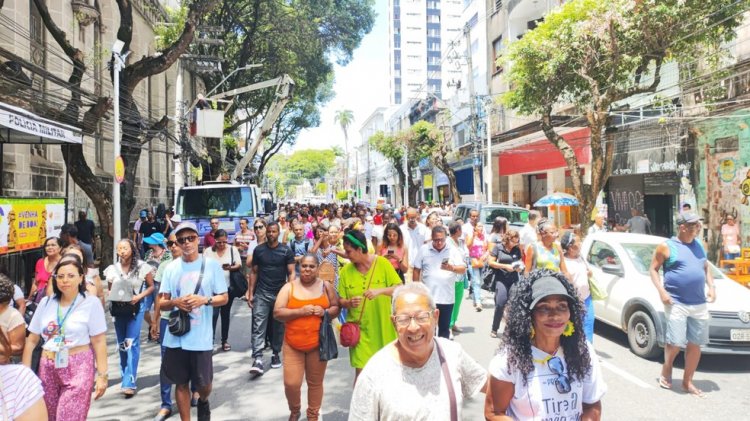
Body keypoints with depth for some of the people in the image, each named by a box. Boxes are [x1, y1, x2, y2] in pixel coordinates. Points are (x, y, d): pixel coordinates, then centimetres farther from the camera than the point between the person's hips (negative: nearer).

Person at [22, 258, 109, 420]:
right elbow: (31, 340, 9)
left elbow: (99, 342, -8)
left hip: (78, 368, -4)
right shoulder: (46, 303, 5)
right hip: (48, 368, 5)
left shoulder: (91, 303, -8)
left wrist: (102, 375, -11)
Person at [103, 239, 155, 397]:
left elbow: (151, 286, -1)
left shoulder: (142, 267, -9)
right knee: (122, 344, 13)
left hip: (136, 307, -4)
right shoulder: (112, 268, 1)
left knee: (132, 343, -9)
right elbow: (110, 290, 14)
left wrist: (139, 297, -16)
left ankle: (129, 382, -5)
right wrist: (112, 296, -8)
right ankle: (126, 376, 29)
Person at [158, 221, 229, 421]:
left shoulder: (211, 265, -4)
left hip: (201, 338, -2)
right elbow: (161, 303, 6)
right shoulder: (171, 267, 3)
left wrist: (204, 300, -18)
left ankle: (203, 401, 41)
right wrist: (175, 302, -15)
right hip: (176, 337, 2)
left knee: (204, 384, 8)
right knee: (181, 383, 12)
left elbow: (224, 298, 1)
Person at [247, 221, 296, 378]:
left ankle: (276, 354, 27)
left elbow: (291, 273, -2)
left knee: (278, 327, 11)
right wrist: (250, 293, 2)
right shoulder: (258, 250, 3)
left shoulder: (286, 251, -2)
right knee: (258, 327, -7)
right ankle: (258, 360, -10)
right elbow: (254, 272, 7)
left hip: (280, 294, 0)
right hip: (261, 294, 0)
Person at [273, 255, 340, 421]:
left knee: (315, 382, 9)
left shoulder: (326, 286, 3)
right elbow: (277, 313, -7)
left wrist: (325, 311, -13)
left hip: (318, 343, 1)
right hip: (293, 344, -1)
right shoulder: (289, 287, -2)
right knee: (291, 383, -2)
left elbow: (336, 308, 8)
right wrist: (300, 311, -19)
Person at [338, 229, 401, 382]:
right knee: (361, 372, -2)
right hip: (359, 328, 1)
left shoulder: (382, 263, -9)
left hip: (382, 327, 0)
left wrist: (380, 291, -26)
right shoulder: (346, 270, -3)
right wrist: (349, 303, -20)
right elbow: (341, 301, 2)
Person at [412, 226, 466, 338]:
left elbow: (463, 270, -5)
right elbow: (416, 270, 4)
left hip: (447, 298, 0)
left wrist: (452, 268, -27)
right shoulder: (424, 249, 0)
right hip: (427, 297, 0)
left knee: (444, 328, 11)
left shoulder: (453, 251, 0)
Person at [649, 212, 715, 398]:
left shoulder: (698, 245, 12)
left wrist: (711, 286, 6)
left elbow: (706, 267, 22)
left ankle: (687, 382, 20)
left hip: (699, 304, 6)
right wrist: (662, 291, -13)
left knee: (695, 344, 7)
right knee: (675, 343, -6)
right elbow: (653, 269, -2)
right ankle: (666, 371, 21)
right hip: (677, 303, -6)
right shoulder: (666, 247, -5)